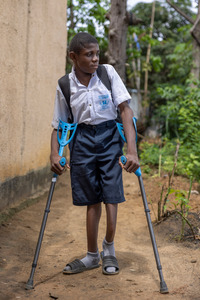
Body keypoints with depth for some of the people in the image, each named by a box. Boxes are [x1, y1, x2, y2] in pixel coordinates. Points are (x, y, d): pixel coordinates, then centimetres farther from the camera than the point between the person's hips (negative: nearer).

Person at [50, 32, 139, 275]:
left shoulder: (108, 73, -7)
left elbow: (125, 109, -9)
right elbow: (59, 125, 3)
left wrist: (132, 149, -18)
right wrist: (54, 154, -13)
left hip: (109, 138, -1)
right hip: (82, 139, 1)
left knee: (110, 193, -7)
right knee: (92, 199, 7)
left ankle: (109, 248, 18)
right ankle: (92, 255, 23)